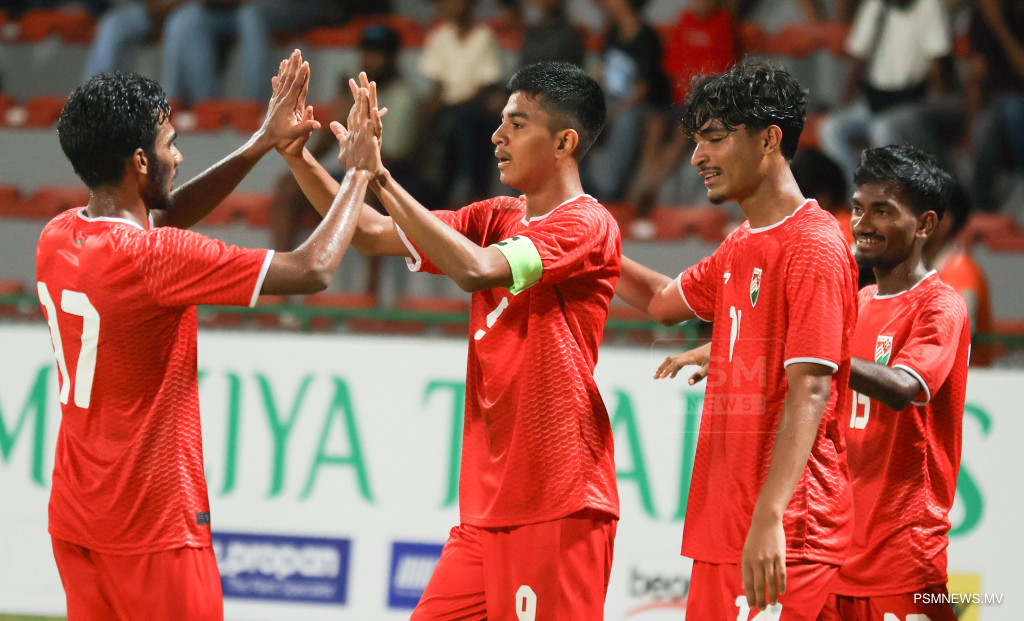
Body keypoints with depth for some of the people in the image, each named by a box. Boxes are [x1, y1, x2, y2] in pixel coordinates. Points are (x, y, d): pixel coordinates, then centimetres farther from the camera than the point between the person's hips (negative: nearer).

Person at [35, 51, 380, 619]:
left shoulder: (57, 238, 2)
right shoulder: (151, 258, -21)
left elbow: (164, 214, 21)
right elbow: (312, 270, -18)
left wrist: (263, 143, 16)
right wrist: (358, 172, -4)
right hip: (154, 525, -8)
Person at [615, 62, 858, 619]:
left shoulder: (813, 249, -11)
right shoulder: (740, 248, 16)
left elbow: (810, 392, -20)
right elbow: (666, 300, 37)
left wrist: (769, 519, -28)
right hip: (720, 525, 9)